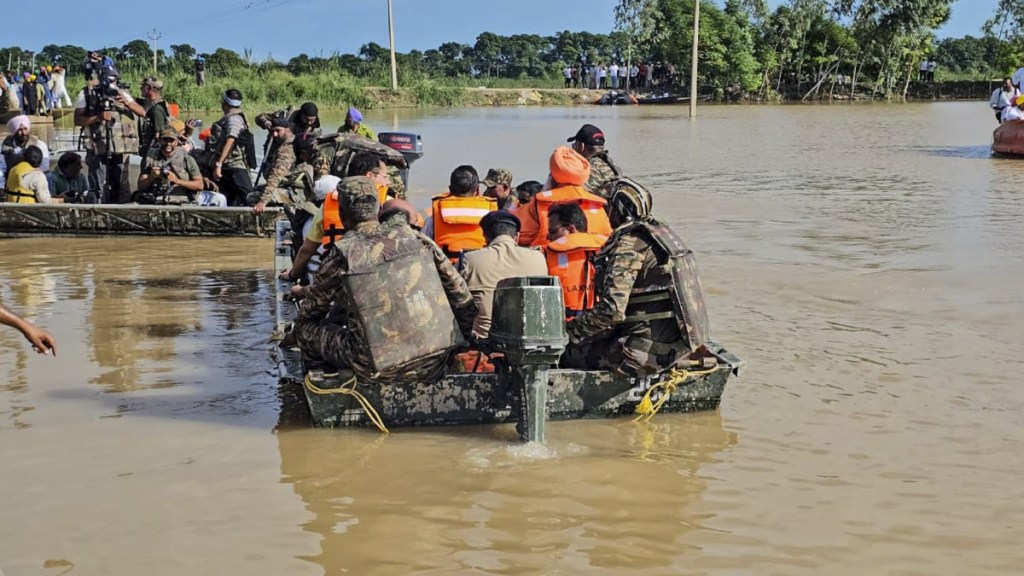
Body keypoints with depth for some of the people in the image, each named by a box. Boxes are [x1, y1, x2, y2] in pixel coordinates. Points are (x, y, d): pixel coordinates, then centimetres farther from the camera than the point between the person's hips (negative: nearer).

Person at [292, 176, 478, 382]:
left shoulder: (343, 255, -5)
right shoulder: (413, 237, 3)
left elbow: (309, 312, 10)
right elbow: (458, 290, 8)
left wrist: (296, 334, 31)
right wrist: (468, 336, 20)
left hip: (380, 369, -4)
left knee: (306, 329, 13)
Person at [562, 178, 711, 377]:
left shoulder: (628, 244, -15)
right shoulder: (663, 233, 13)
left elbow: (611, 310, -24)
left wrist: (572, 329, -8)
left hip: (652, 351, -9)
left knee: (568, 354, 0)